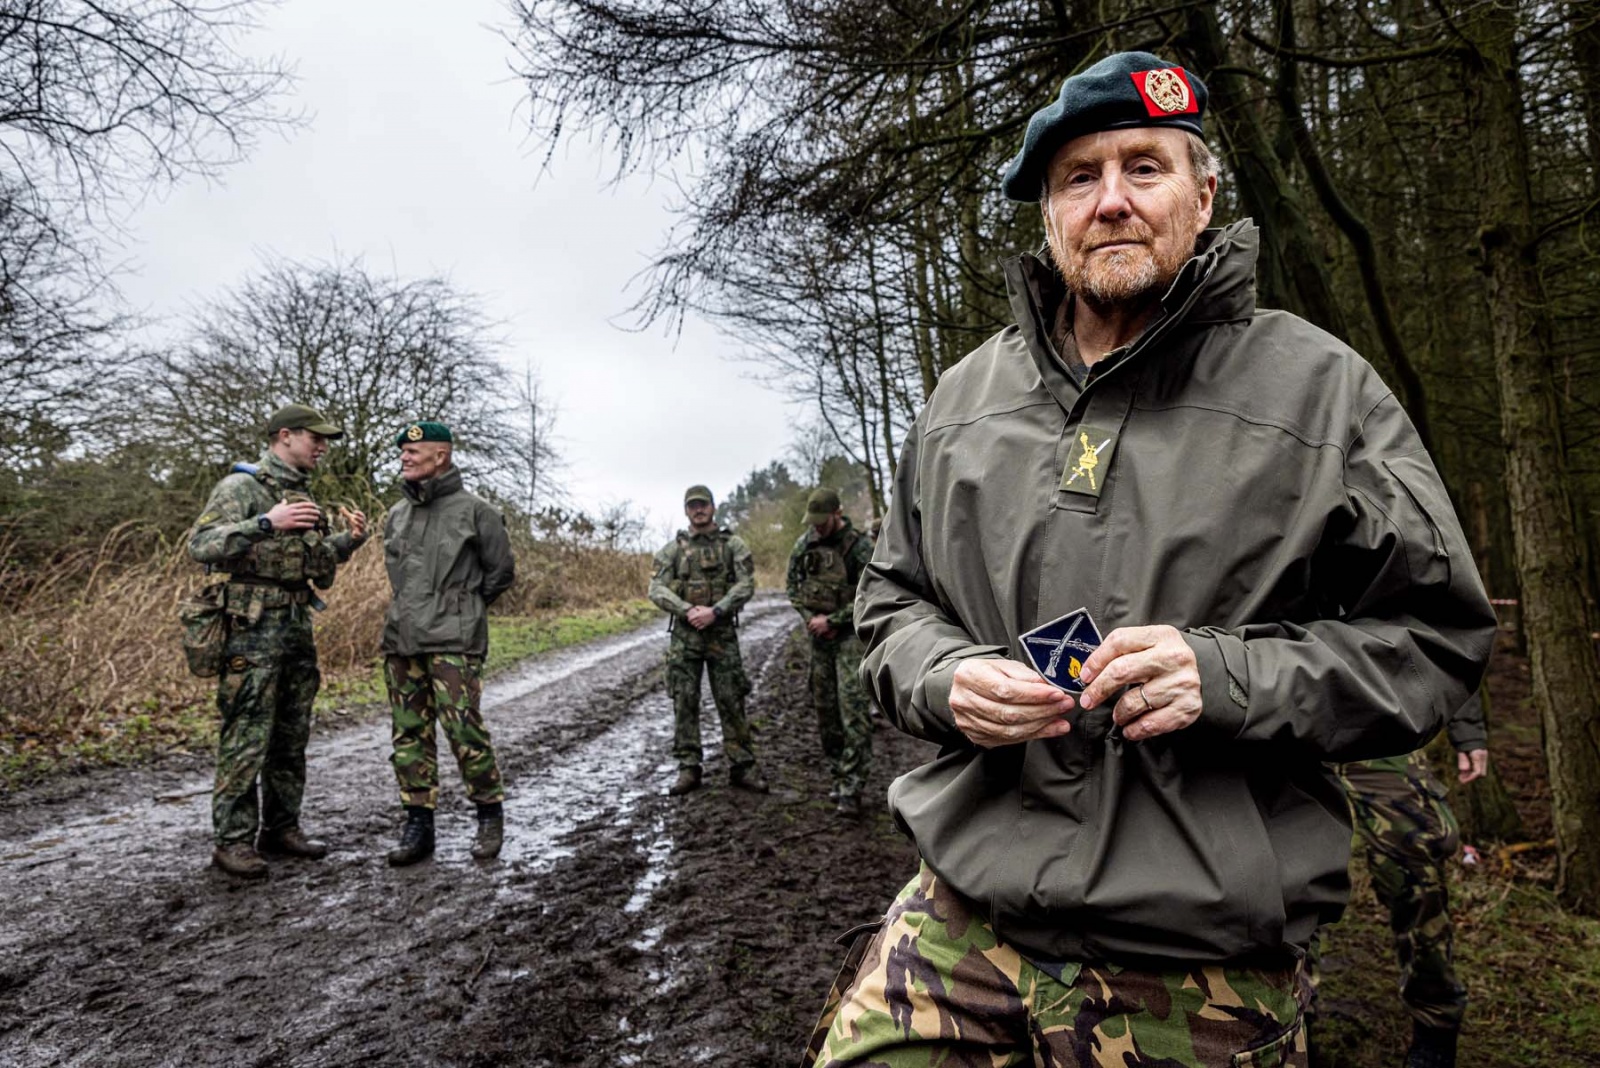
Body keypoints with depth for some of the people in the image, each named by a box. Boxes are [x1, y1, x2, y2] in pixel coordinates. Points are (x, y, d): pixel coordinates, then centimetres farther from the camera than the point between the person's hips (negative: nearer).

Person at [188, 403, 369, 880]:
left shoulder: (302, 496, 17)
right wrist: (267, 523, -27)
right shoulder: (241, 486, -7)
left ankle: (282, 827, 22)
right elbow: (201, 545, -19)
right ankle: (232, 840, 5)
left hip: (298, 627, 8)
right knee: (245, 739, -4)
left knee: (292, 738, 12)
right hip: (252, 629, -8)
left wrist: (349, 540, 5)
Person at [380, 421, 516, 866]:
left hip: (453, 643, -6)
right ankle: (418, 824, 18)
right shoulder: (396, 515, 14)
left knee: (464, 729, -9)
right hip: (401, 641, 6)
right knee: (409, 734, 8)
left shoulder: (474, 511, -4)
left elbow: (501, 571, 3)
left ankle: (490, 816, 9)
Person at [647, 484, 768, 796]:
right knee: (684, 701, 2)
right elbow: (656, 589, -1)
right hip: (684, 634, 1)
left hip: (722, 632, -1)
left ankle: (742, 766, 10)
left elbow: (746, 585, -6)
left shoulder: (733, 544, 3)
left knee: (731, 700, 1)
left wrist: (714, 611, -18)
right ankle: (688, 768, 11)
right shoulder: (672, 549, 7)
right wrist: (688, 610, -16)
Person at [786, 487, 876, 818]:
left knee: (854, 708, -14)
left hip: (851, 634, -6)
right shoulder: (804, 544, 5)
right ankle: (838, 775, 25)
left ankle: (851, 788, -14)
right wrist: (811, 618, -4)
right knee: (825, 708, 11)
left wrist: (831, 620, -15)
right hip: (819, 635, 6)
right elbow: (793, 585, 12)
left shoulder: (860, 546, -12)